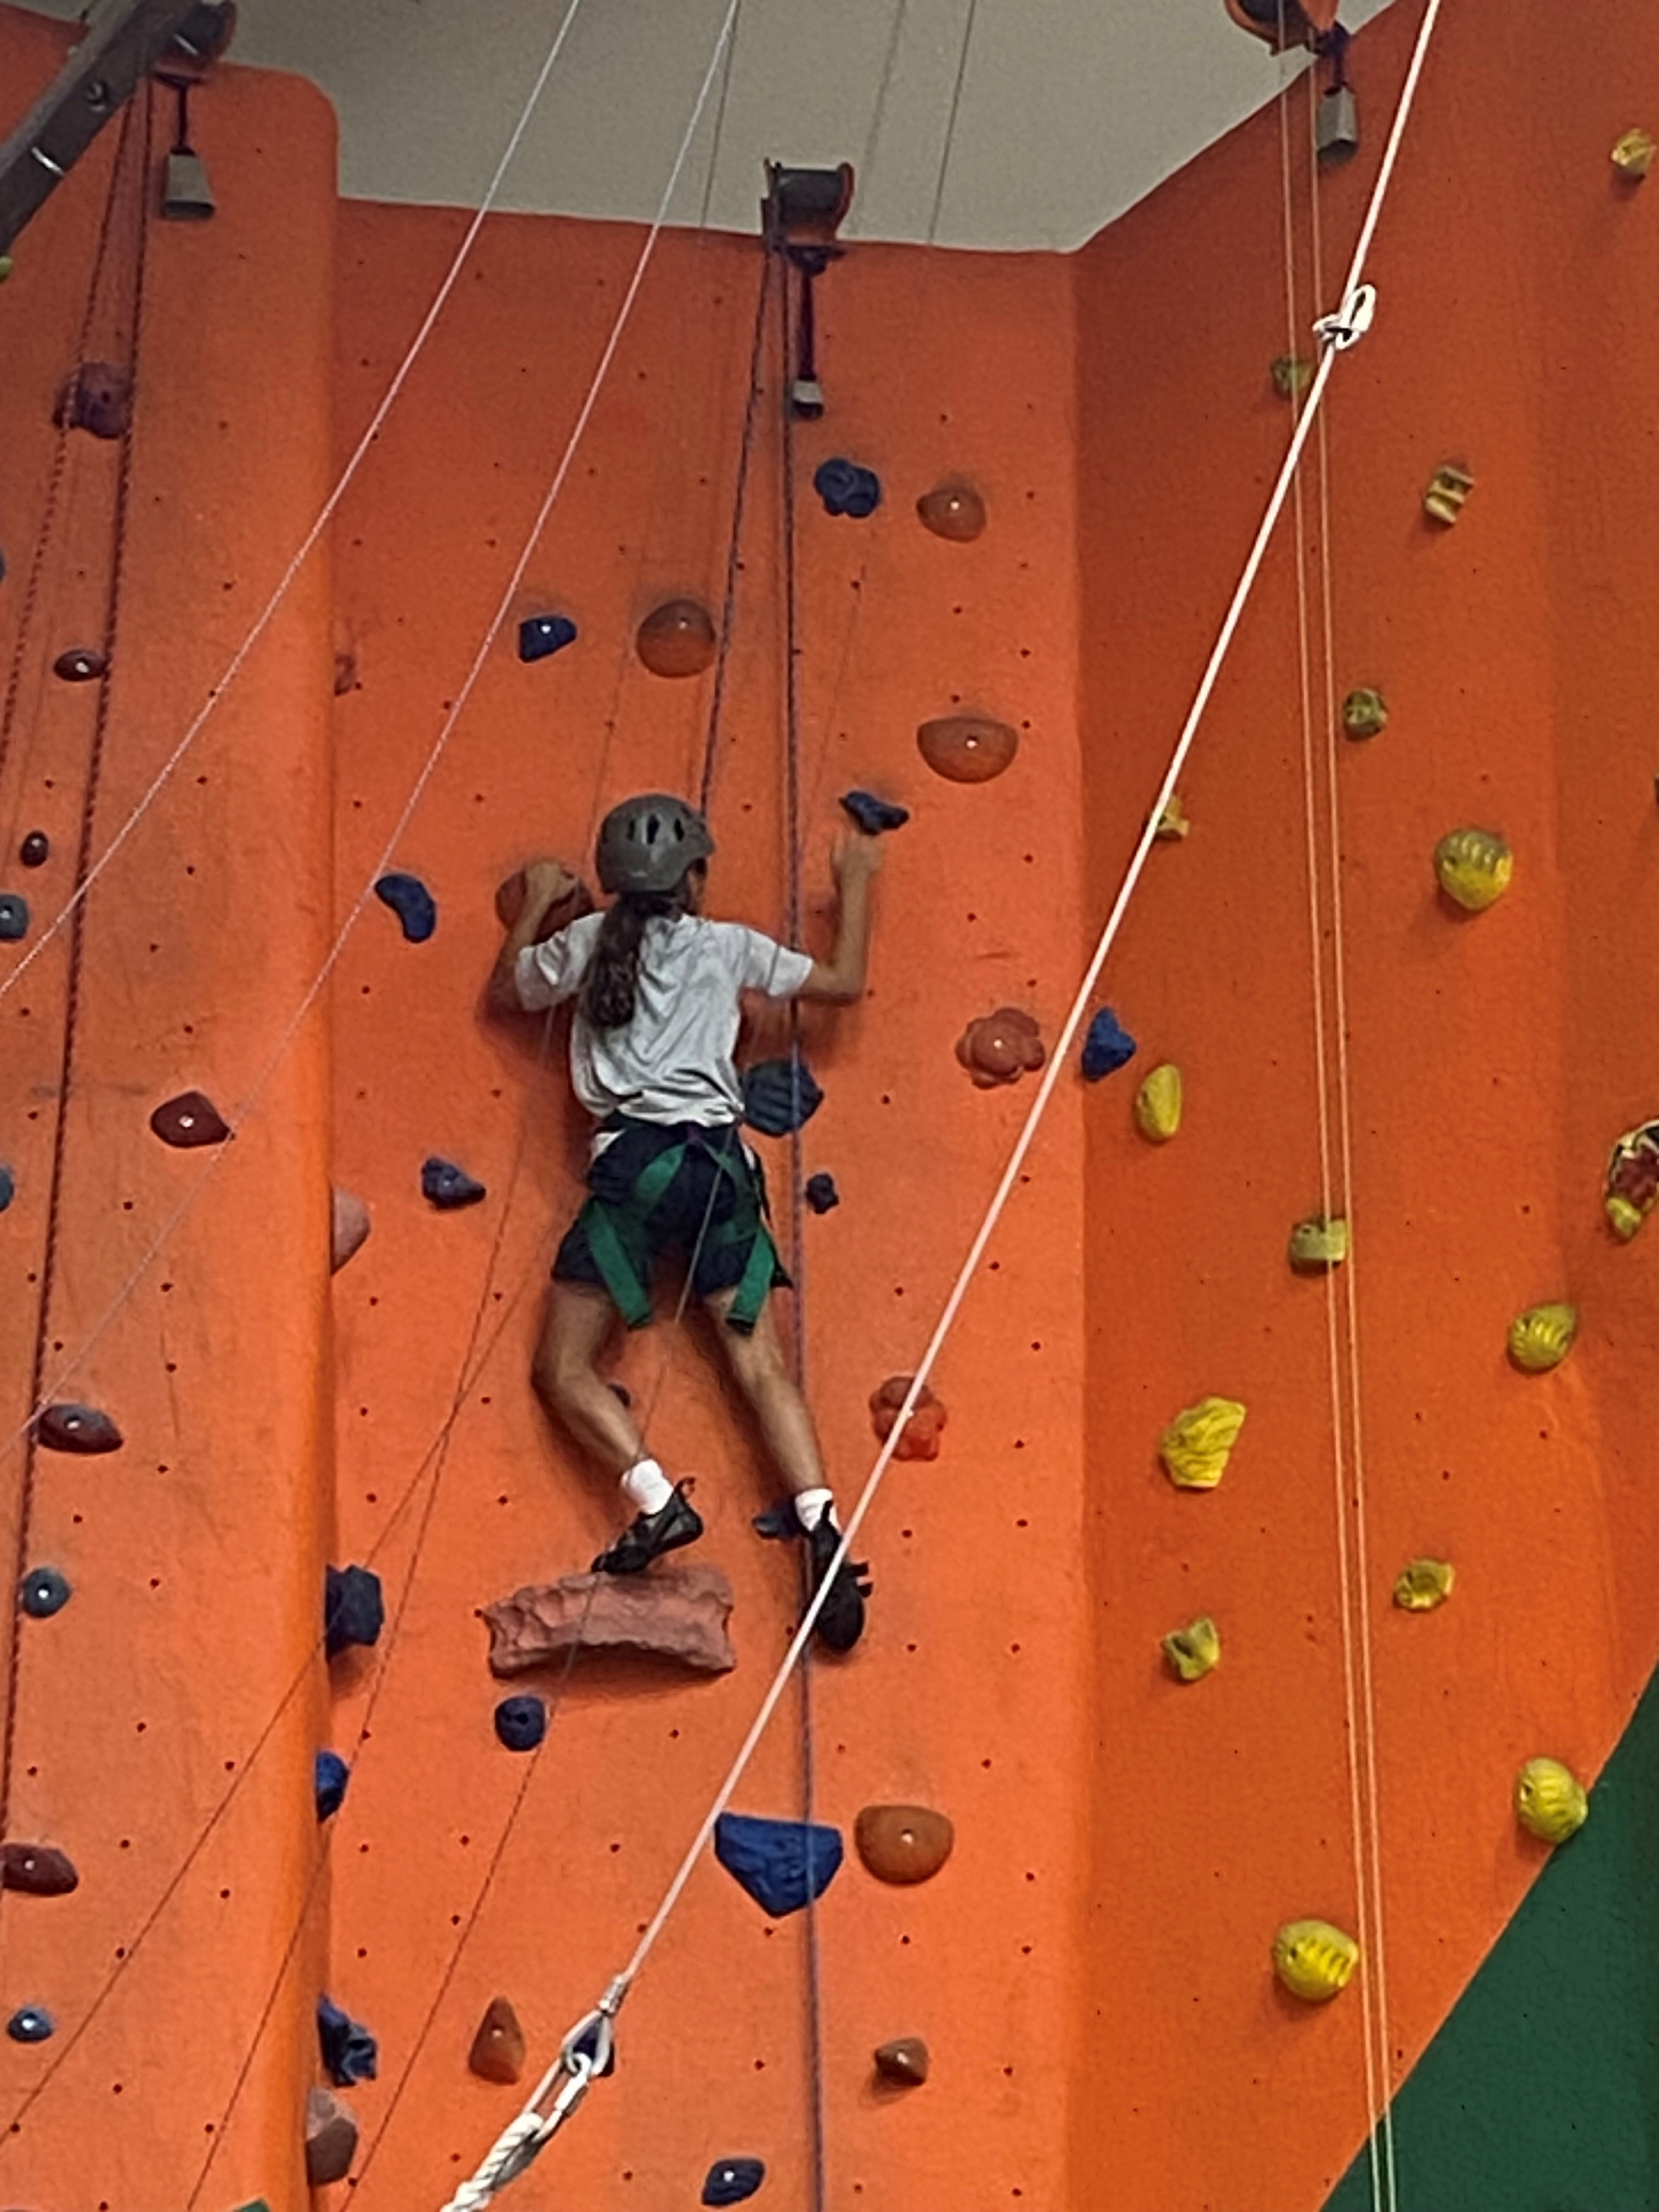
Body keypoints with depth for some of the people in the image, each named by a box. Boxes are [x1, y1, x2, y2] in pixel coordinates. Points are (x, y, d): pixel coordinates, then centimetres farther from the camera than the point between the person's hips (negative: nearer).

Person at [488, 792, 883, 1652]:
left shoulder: (587, 941, 9)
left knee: (565, 1369, 5)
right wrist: (856, 883, 33)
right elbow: (845, 982, 20)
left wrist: (536, 904, 38)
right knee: (762, 1367, 2)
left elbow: (503, 994, 26)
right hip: (718, 1161, 2)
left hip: (631, 1162, -2)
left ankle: (656, 1500, -15)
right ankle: (823, 1529, -15)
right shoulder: (728, 945, 10)